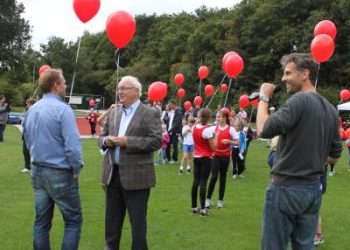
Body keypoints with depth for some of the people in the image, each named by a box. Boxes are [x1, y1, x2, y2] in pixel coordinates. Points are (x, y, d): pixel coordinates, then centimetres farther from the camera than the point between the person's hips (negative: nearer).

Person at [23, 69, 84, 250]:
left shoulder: (31, 110, 7)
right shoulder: (62, 109, -17)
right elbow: (72, 145, -21)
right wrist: (76, 168, -8)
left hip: (37, 171, 8)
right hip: (60, 173, -7)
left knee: (41, 221, 13)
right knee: (73, 221, 4)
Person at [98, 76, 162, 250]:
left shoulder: (150, 114, -6)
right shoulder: (113, 113, 13)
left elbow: (157, 141, -14)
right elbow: (102, 136, 16)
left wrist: (128, 141, -20)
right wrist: (106, 141, -8)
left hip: (136, 176, -5)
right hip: (113, 174, 6)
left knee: (137, 221, 4)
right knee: (112, 219, 14)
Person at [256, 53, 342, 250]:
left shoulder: (300, 100, -15)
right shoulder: (331, 109, 10)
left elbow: (264, 130, -22)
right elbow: (334, 157, 14)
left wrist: (264, 98, -9)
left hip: (287, 188, -8)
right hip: (313, 189, 8)